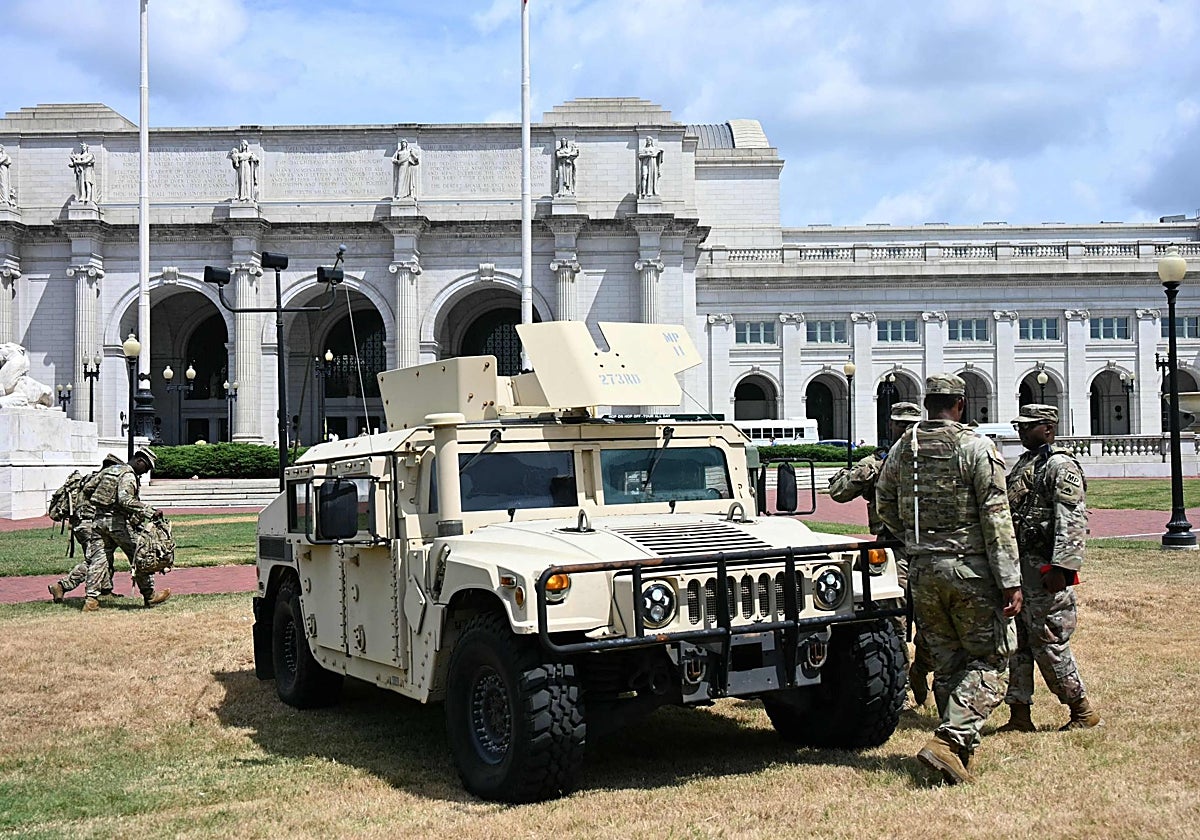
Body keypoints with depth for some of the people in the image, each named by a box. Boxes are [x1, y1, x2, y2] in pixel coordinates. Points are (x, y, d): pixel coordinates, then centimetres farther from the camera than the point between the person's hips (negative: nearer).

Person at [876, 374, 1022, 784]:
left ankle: (962, 748, 21)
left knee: (946, 664, 15)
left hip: (922, 571, 5)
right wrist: (1011, 581, -12)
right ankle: (948, 741, -12)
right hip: (970, 568, -5)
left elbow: (884, 506, 16)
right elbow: (997, 518, -13)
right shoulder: (976, 447, -10)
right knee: (990, 661, 3)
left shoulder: (901, 449, 6)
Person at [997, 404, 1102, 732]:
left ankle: (1083, 711, 12)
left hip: (1045, 571, -9)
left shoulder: (1061, 466, -10)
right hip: (1018, 567, 9)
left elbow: (1073, 522, -18)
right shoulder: (1023, 465, 19)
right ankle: (1019, 716, 15)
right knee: (1016, 644, 9)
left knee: (1048, 644, -4)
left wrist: (1061, 567, -25)